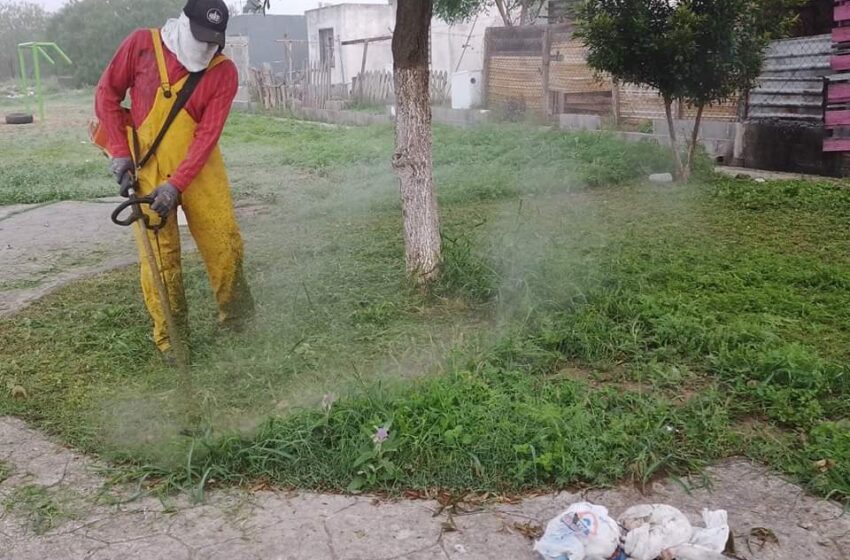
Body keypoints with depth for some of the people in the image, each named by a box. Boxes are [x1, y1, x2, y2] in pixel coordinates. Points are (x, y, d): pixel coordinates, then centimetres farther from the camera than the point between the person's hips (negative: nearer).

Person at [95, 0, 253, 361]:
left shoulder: (224, 73, -8)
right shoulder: (141, 45, -7)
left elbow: (207, 136, -14)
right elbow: (107, 94, 2)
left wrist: (176, 185, -21)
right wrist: (119, 152, -6)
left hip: (200, 169, 1)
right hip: (146, 168, 0)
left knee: (225, 243, 1)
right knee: (159, 255, -1)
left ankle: (238, 320, 20)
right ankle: (169, 336, 12)